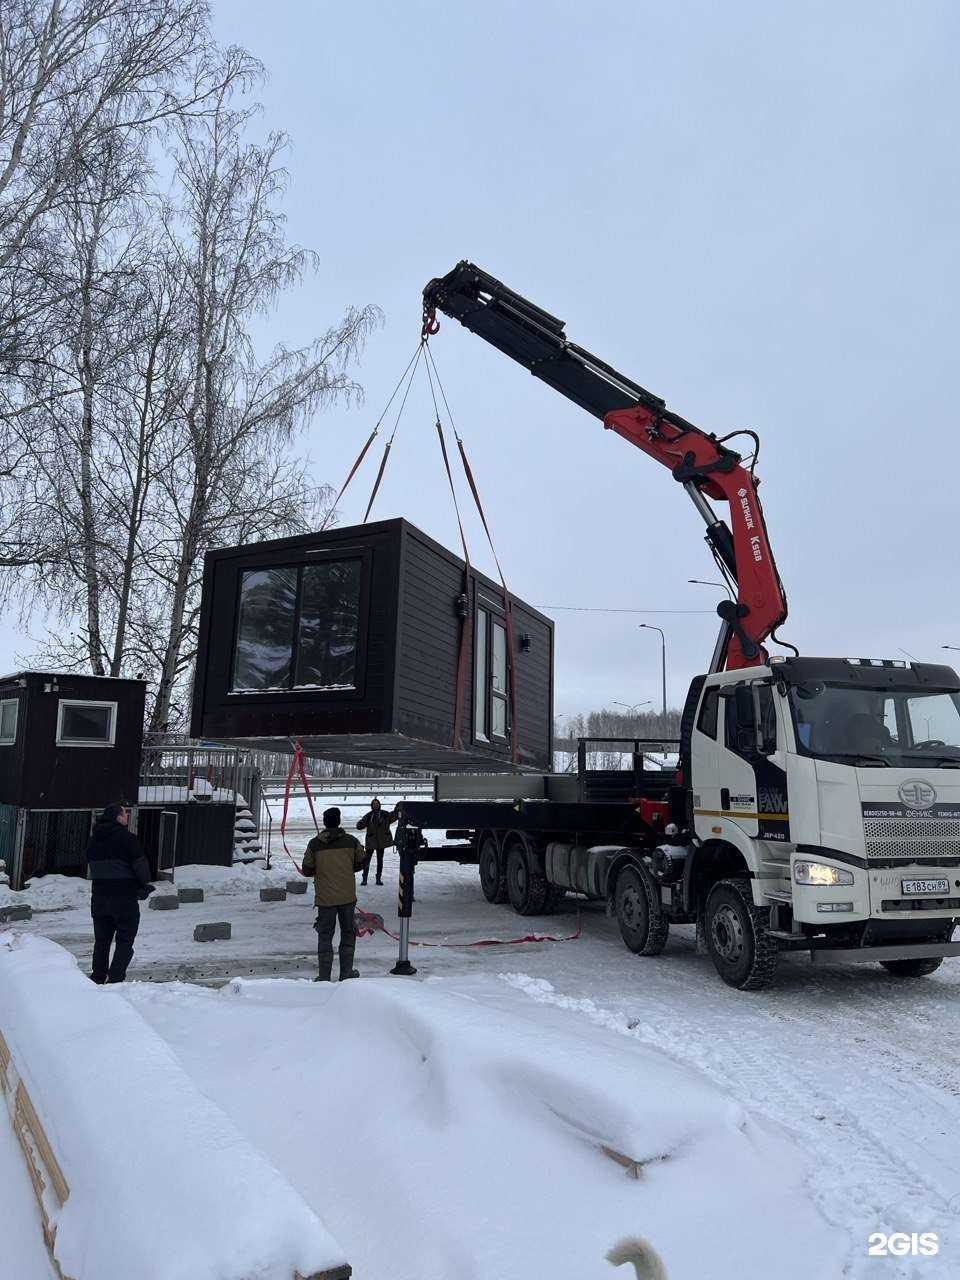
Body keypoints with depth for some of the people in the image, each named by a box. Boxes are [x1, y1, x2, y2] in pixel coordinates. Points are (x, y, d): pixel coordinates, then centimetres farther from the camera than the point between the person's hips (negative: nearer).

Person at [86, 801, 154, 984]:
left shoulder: (94, 840, 8)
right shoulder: (126, 838, -15)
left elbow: (91, 865, 13)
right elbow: (140, 864, -14)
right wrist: (145, 884, 4)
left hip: (99, 896, 7)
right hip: (124, 897, -6)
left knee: (102, 939, 17)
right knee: (125, 941, 1)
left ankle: (98, 977, 21)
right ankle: (115, 978, -5)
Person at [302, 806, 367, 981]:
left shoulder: (314, 844, -7)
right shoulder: (351, 841, -4)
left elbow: (306, 870, -1)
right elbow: (360, 863, 8)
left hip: (325, 898, -1)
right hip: (348, 896, 1)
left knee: (325, 936, 9)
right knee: (348, 934, 16)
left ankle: (324, 976, 8)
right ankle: (346, 973, 19)